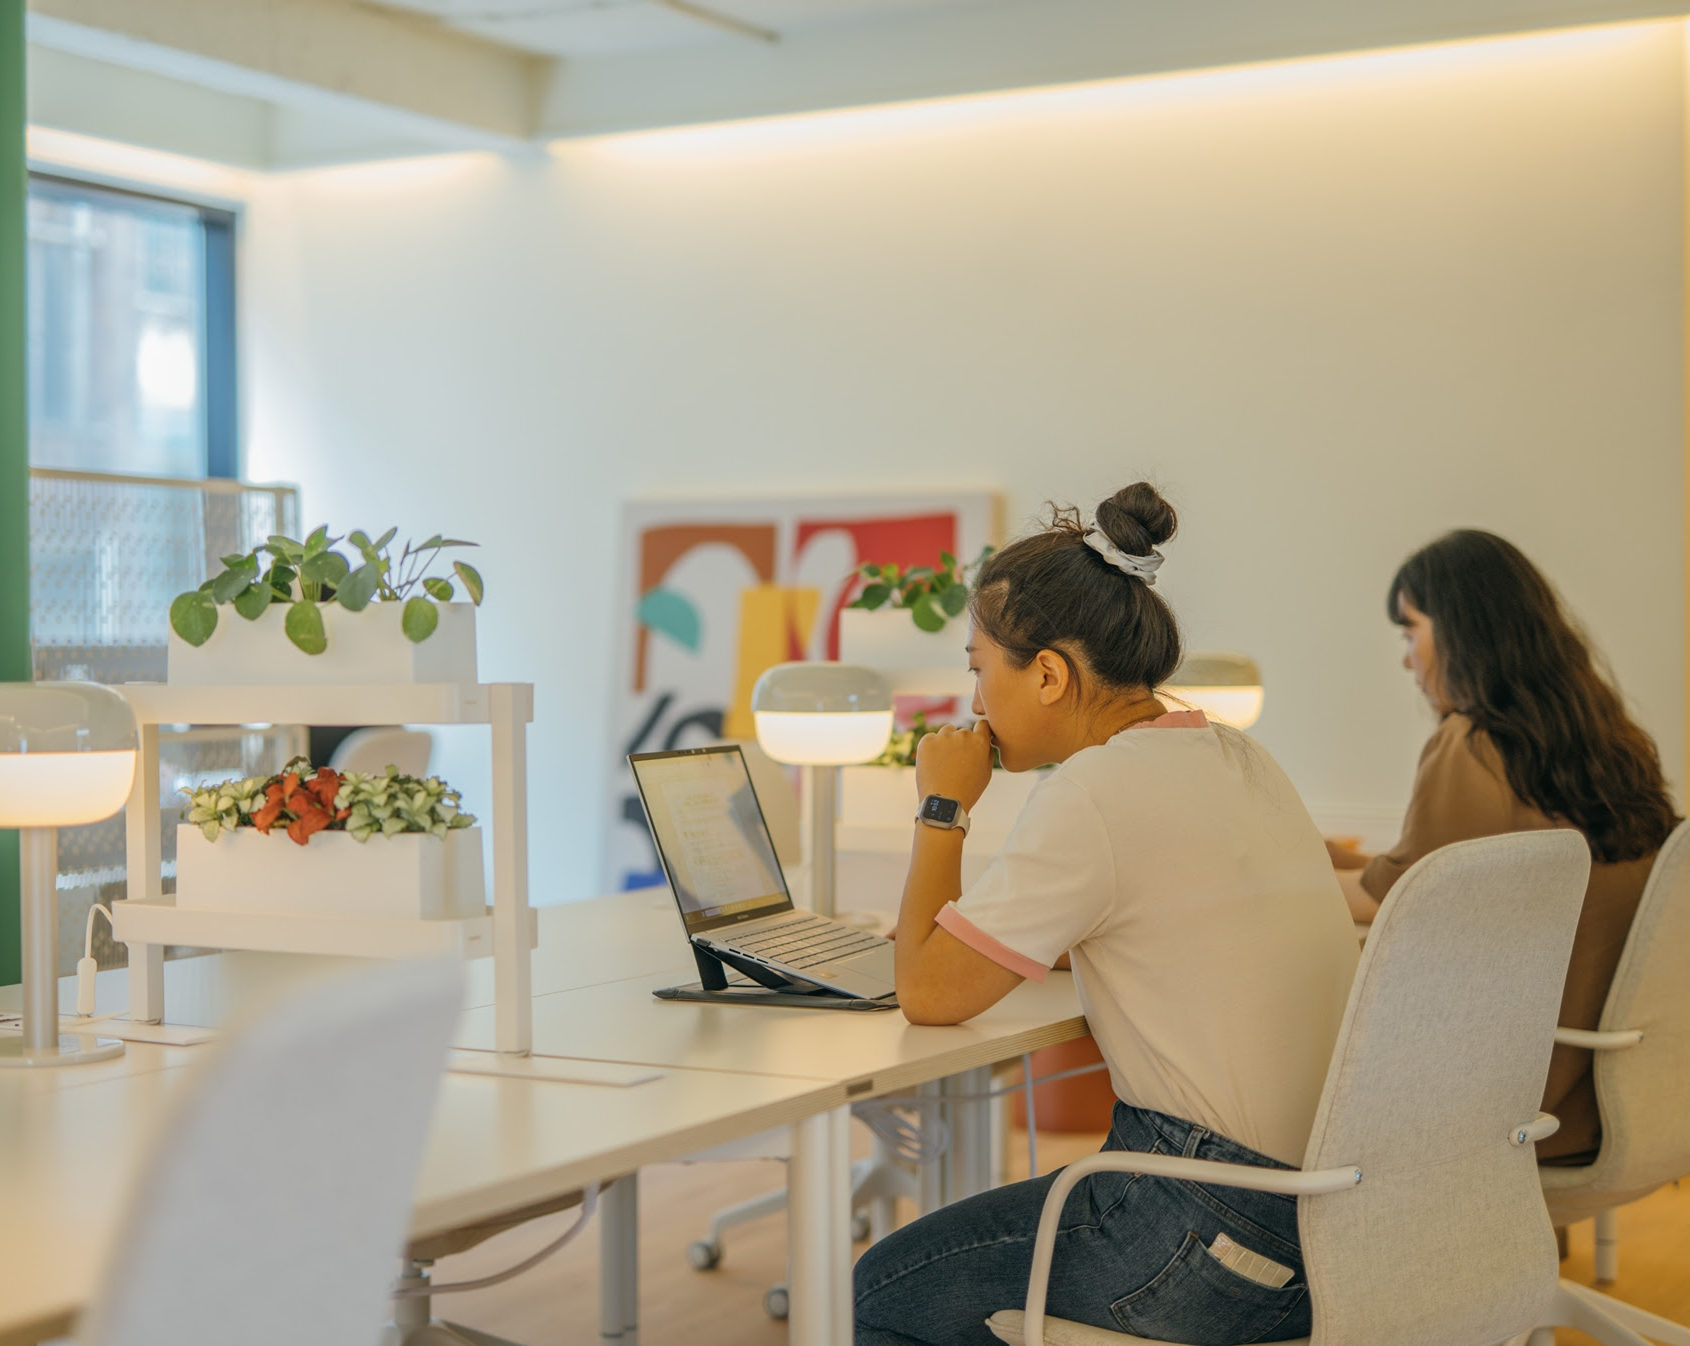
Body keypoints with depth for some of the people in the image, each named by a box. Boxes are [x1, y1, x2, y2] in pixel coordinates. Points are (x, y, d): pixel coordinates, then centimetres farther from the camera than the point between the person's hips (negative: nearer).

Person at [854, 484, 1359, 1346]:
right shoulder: (1234, 759, 9)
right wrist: (952, 925, 19)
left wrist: (942, 809, -3)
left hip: (1224, 1245, -9)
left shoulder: (1098, 790, -18)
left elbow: (929, 993, -16)